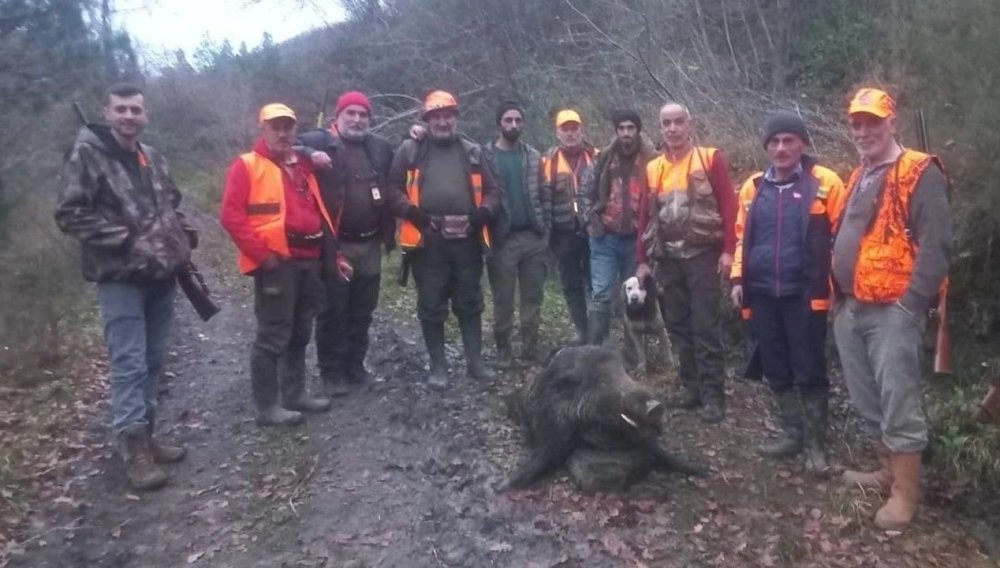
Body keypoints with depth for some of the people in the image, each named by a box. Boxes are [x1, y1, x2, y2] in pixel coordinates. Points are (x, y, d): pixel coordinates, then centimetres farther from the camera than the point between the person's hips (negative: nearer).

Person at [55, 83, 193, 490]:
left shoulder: (153, 159, 14)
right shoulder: (87, 154, -6)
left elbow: (172, 205, 26)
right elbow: (71, 215, -13)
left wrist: (182, 238, 8)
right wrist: (126, 240, -18)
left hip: (161, 275, 7)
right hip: (120, 277, -7)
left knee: (152, 361, 12)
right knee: (129, 363, -7)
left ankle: (145, 435, 24)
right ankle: (134, 449, 1)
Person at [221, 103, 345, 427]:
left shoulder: (302, 166, 19)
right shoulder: (247, 165, -3)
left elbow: (319, 212, 22)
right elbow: (231, 215, -12)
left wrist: (332, 253, 16)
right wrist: (262, 256, -15)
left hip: (310, 260, 7)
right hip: (277, 263, -7)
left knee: (300, 334, 15)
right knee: (273, 335, -3)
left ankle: (295, 394, 27)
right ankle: (267, 406, 6)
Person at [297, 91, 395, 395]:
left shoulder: (381, 147, 12)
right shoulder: (320, 141, -3)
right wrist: (310, 155, -27)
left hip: (370, 245, 5)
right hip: (335, 245, -5)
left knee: (362, 311, 14)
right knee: (332, 312, 1)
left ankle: (355, 365, 27)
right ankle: (331, 372, 12)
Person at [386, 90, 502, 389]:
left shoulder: (472, 151, 13)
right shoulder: (410, 150, 5)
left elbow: (492, 191, 13)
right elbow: (394, 190, 2)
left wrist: (482, 213, -6)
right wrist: (414, 213, -14)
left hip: (466, 239, 2)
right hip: (428, 239, -2)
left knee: (470, 303, 10)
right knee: (431, 306, 5)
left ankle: (476, 360, 22)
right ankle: (438, 366, 17)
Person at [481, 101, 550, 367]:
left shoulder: (534, 157, 10)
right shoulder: (485, 156, -1)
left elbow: (544, 196, 10)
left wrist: (545, 232, 3)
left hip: (533, 238, 3)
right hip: (502, 239, -3)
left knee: (533, 297, 8)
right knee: (503, 299, 4)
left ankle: (531, 347, 18)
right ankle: (503, 349, 16)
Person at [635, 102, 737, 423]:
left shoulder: (710, 158, 0)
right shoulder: (653, 169, 12)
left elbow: (729, 204, -5)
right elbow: (646, 215, 14)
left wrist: (728, 250, -12)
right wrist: (643, 259, 10)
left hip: (703, 254, -4)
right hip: (667, 259, 5)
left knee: (706, 327, -4)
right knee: (678, 326, 9)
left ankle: (713, 395, 2)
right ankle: (691, 386, 20)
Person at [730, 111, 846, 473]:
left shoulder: (824, 183, -3)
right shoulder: (753, 187, 10)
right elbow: (742, 235, 15)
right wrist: (738, 279, 7)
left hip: (806, 294, -4)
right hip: (762, 294, 5)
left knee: (809, 371, 2)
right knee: (776, 370, 13)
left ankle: (816, 443, 16)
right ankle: (792, 434, 28)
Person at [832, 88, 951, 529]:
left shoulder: (920, 172, -7)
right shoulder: (857, 178, 19)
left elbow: (935, 244, -14)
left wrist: (913, 302, -19)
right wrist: (838, 294, 15)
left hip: (893, 309, -8)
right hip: (851, 309, 8)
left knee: (898, 402, -3)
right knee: (867, 400, 16)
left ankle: (905, 494, 8)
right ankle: (888, 471, 31)